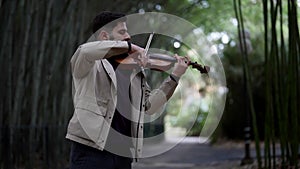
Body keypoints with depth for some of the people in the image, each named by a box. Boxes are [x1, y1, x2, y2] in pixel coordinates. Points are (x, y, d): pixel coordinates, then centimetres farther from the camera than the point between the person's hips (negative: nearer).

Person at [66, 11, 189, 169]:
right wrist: (129, 46, -21)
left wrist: (174, 76, 11)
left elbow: (149, 105, 16)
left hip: (124, 152, 6)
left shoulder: (134, 70, 19)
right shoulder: (91, 65, 2)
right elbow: (85, 51, -22)